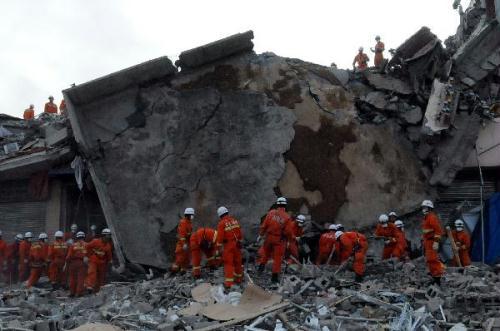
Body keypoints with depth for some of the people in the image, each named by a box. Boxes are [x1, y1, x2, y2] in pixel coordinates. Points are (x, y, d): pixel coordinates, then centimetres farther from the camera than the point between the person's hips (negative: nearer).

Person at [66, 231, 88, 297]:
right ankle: (79, 292, -6)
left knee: (72, 278, 11)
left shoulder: (73, 245, 3)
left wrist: (66, 264, 5)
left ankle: (72, 292, 14)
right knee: (81, 278, -1)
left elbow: (69, 256, 0)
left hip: (73, 263, 1)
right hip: (82, 263, -1)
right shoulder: (86, 245, 4)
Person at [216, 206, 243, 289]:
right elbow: (240, 233, 11)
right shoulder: (235, 220, 7)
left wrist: (218, 249, -6)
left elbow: (220, 237, -12)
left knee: (228, 263, -4)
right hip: (237, 244, 6)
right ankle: (238, 279, 32)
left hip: (228, 245, -6)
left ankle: (228, 283, -9)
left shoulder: (222, 223, -10)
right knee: (238, 261, 17)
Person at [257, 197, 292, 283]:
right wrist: (290, 240, 8)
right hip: (280, 240, -2)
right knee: (277, 258, 6)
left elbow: (264, 225, -3)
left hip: (269, 237, 2)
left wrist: (260, 235, 8)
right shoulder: (287, 217, -12)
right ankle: (275, 276, 8)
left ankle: (261, 265, 23)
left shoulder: (271, 213, -6)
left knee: (266, 252, 27)